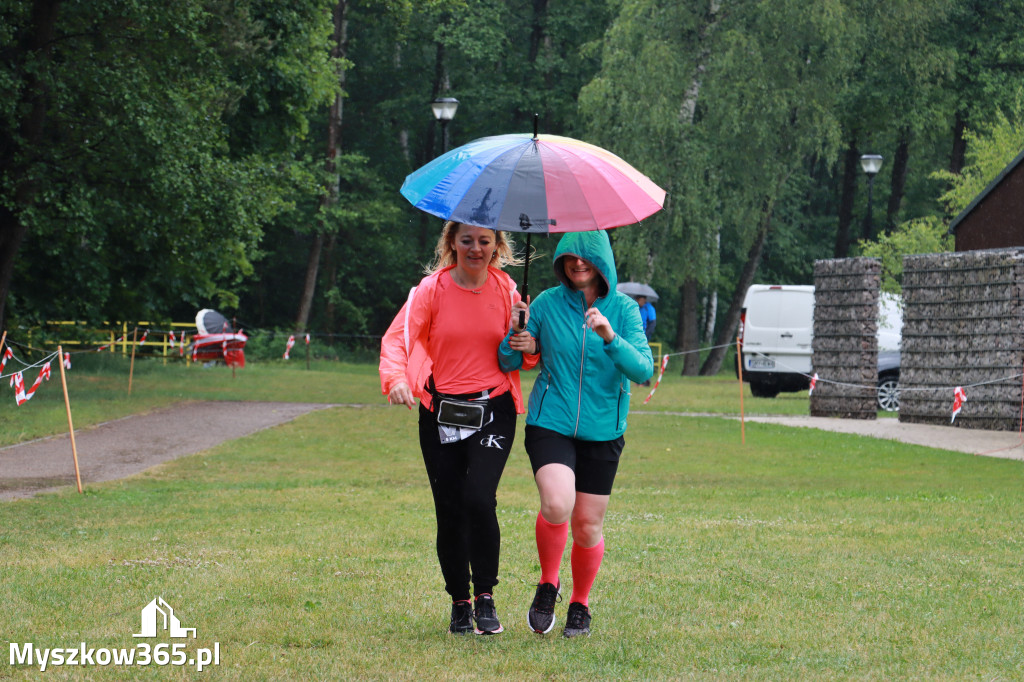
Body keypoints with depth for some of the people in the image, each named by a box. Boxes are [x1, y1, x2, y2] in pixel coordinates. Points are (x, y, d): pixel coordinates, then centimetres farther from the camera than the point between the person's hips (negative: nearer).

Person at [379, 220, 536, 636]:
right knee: (449, 510, 1)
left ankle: (485, 597, -4)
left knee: (479, 498, -19)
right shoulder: (432, 289, 0)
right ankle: (459, 603, 18)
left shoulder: (506, 290, 5)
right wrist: (395, 378, -30)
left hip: (494, 411, 0)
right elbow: (398, 337, -10)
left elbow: (525, 360, 8)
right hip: (441, 412, 1)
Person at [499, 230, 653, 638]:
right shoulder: (547, 304, 0)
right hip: (550, 424, -1)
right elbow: (508, 364, 6)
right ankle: (547, 585, 1)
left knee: (588, 524, 5)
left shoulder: (623, 309, 0)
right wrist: (515, 342, -17)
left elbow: (643, 371, -12)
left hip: (601, 431, 1)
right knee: (557, 505, -24)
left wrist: (611, 337, -27)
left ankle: (580, 605, 28)